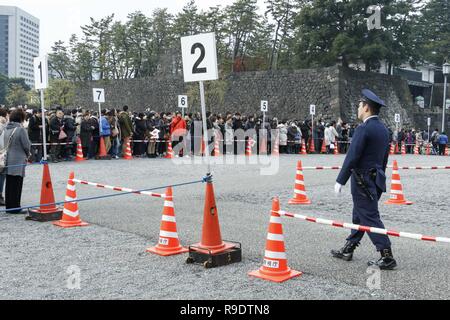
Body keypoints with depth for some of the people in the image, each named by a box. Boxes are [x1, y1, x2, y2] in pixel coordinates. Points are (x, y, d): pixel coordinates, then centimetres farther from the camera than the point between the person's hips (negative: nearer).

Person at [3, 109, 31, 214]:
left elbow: (5, 143, 12)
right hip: (18, 162, -7)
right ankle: (15, 208, 5)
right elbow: (26, 145, -13)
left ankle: (9, 206, 20)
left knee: (9, 185, 13)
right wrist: (27, 154, 9)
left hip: (8, 161, 7)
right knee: (16, 185, 0)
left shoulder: (6, 128, 7)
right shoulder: (21, 129, -14)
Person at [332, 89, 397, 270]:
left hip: (363, 180, -9)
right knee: (359, 215, 17)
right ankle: (348, 250, 28)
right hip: (376, 179, 9)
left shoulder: (364, 129, -17)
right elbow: (384, 158, 15)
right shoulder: (383, 129, 10)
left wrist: (340, 181, -16)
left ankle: (387, 257, -2)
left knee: (370, 218, -4)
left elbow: (352, 157, -20)